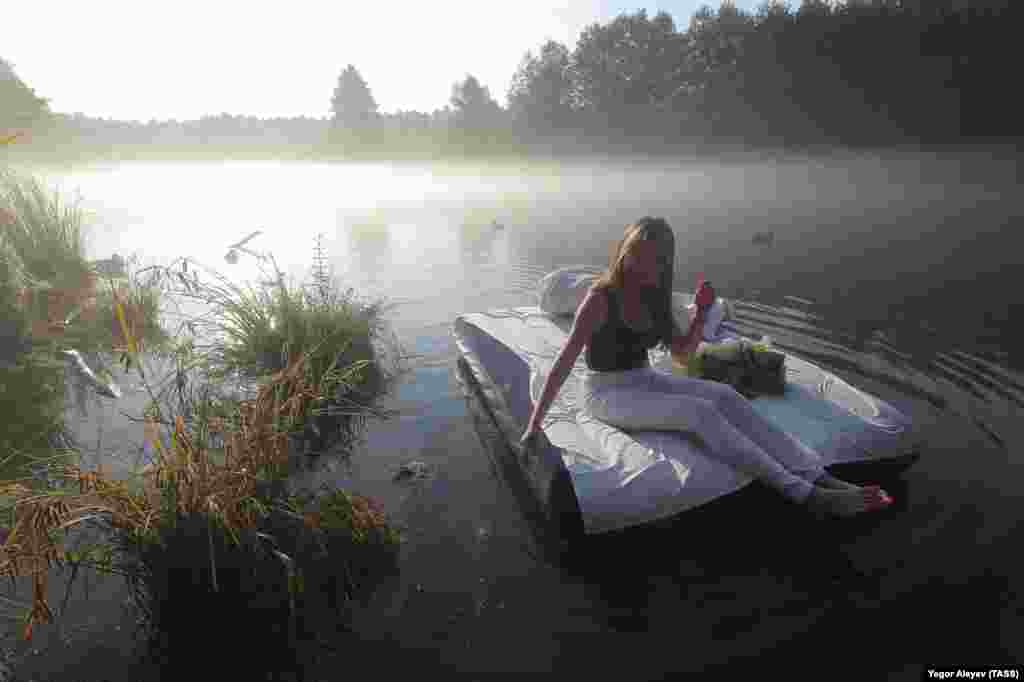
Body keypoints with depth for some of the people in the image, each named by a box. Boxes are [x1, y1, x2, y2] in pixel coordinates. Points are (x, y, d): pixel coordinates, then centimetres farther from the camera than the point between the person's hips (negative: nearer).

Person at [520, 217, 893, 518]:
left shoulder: (652, 298, 2)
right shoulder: (600, 299, -19)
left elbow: (682, 351, 7)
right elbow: (564, 362, -23)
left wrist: (702, 311, -11)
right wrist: (535, 423, -26)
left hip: (644, 380, 7)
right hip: (606, 392, -7)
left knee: (726, 396, -17)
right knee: (701, 413, -27)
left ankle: (820, 477, -21)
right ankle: (802, 493, -26)